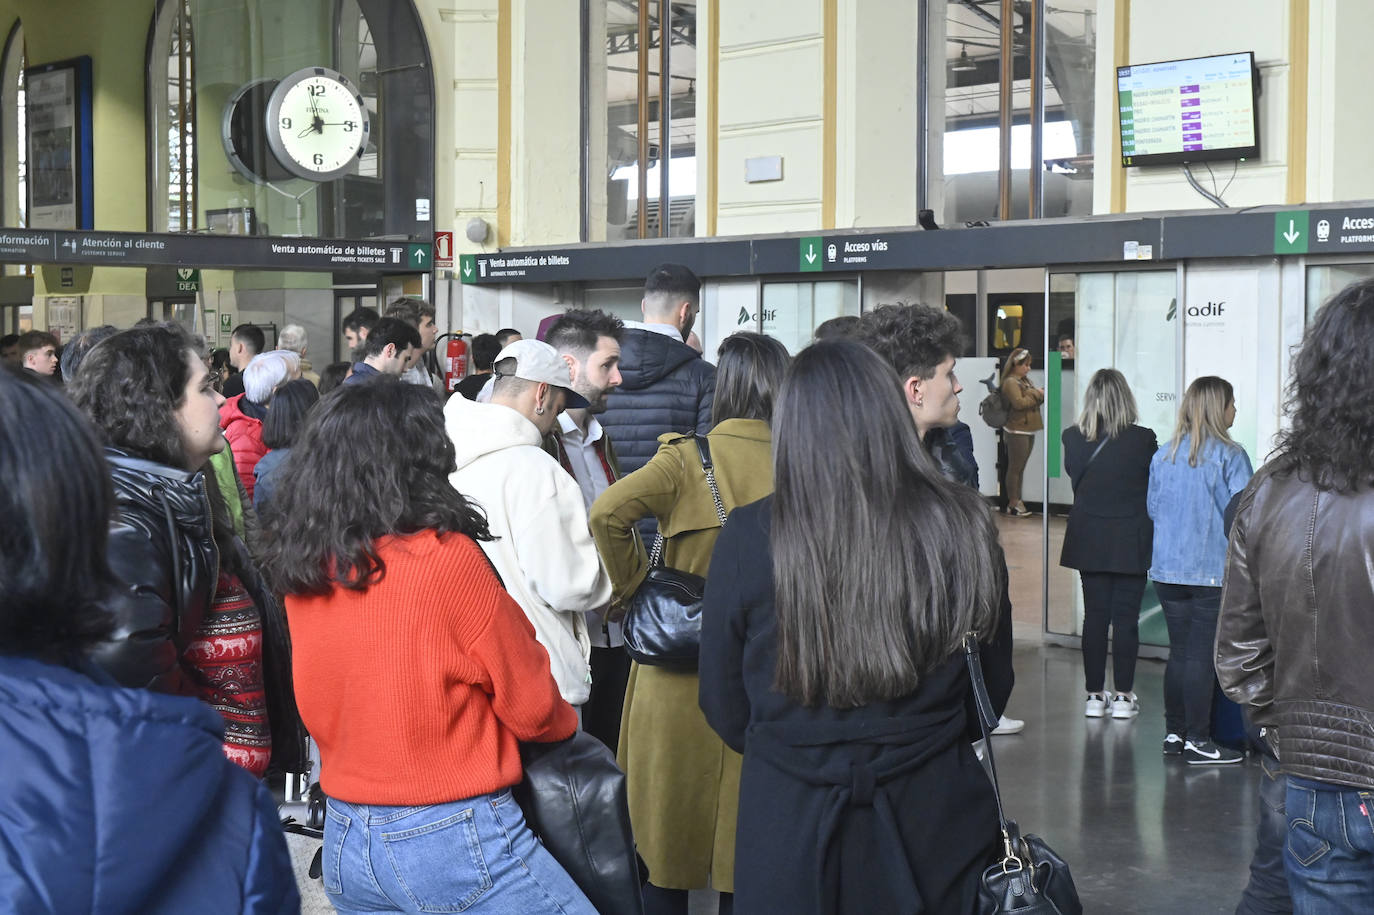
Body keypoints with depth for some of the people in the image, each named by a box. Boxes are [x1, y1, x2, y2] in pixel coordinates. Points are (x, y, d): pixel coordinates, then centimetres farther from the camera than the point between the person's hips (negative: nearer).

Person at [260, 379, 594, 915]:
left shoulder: (300, 570, 1)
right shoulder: (445, 556, -16)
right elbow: (532, 708, -8)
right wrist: (565, 724, 12)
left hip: (342, 846, 7)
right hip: (455, 843, -7)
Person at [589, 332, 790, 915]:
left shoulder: (687, 459, -10)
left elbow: (608, 513, -22)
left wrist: (634, 584, -8)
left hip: (680, 677, -2)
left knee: (666, 844, 13)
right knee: (747, 844, 15)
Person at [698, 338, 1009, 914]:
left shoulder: (749, 538, -15)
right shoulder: (961, 526, -12)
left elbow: (724, 709, -3)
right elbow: (994, 686, 2)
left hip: (790, 821, -1)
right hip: (933, 819, 1)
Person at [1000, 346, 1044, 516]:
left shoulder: (1024, 380, 17)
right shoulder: (1010, 382, -13)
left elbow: (1032, 399, 23)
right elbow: (1019, 403, -24)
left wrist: (1041, 394, 3)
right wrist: (1036, 394, -14)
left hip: (1028, 430, 9)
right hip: (1017, 431, -9)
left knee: (1021, 467, 12)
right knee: (1015, 468, -3)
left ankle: (1017, 500, 17)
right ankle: (1013, 503, 2)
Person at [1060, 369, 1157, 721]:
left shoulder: (1073, 439, -6)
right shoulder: (1143, 440, -13)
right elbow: (1156, 487, -1)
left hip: (1089, 539, 2)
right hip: (1131, 542, -2)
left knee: (1094, 616, 9)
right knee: (1126, 618, 5)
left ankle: (1095, 695, 13)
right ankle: (1123, 696, 8)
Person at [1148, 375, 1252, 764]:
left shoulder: (1162, 455, 5)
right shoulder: (1230, 456, -12)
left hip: (1167, 568, 6)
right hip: (1213, 571, -5)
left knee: (1179, 651, 14)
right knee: (1202, 655, -1)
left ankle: (1174, 732, 20)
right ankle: (1197, 740, 3)